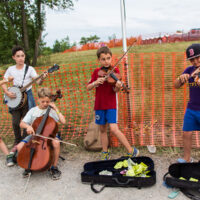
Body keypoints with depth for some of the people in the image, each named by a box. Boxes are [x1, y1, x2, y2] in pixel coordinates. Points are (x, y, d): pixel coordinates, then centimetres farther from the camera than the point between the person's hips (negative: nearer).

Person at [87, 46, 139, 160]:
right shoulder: (97, 72, 5)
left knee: (114, 129, -15)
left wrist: (118, 87, -36)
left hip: (111, 104, -4)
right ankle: (105, 154, 27)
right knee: (103, 130, 12)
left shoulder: (114, 71, -5)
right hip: (99, 104, 4)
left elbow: (115, 90, -13)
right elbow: (88, 88, 0)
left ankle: (131, 151, -1)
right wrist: (96, 82, -20)